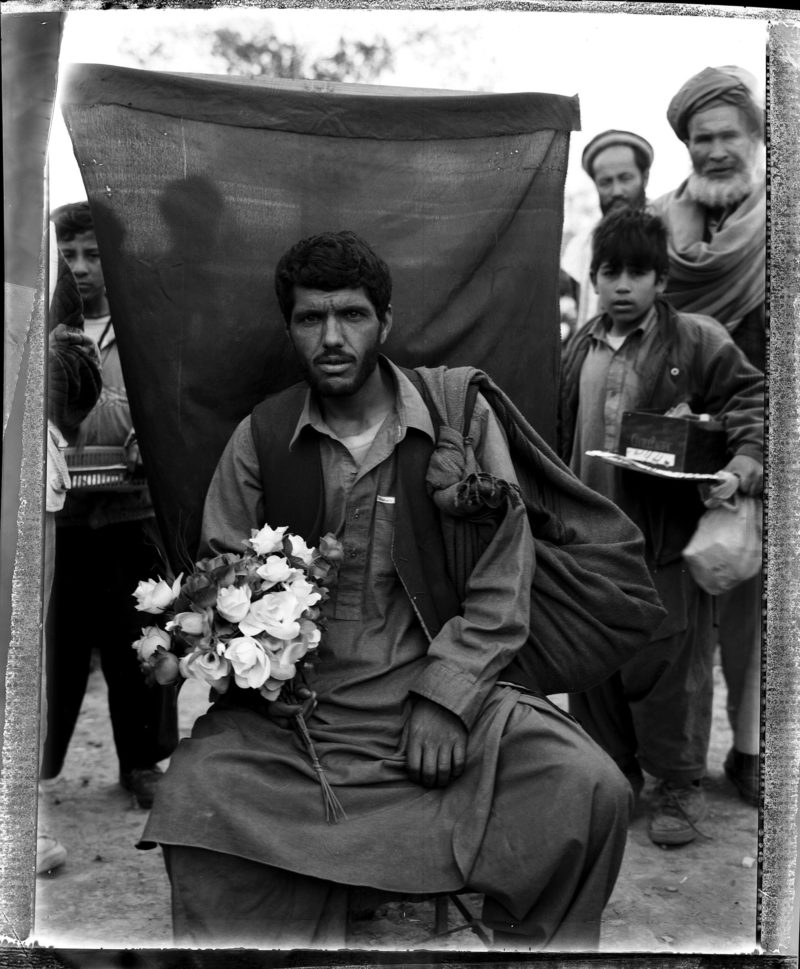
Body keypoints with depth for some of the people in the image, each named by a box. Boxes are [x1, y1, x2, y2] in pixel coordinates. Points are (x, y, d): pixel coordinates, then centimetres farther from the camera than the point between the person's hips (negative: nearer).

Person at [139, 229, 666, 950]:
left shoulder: (460, 411, 1)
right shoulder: (261, 436, 5)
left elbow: (504, 575, -1)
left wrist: (446, 698, -10)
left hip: (445, 691, 0)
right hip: (296, 707, 1)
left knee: (592, 789, -20)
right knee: (192, 798, -25)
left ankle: (536, 941, 8)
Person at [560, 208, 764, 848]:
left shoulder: (698, 341, -4)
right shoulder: (580, 351, 11)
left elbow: (749, 395, -1)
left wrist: (748, 452, -19)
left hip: (666, 537, -5)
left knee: (668, 664, 0)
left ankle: (681, 787, 19)